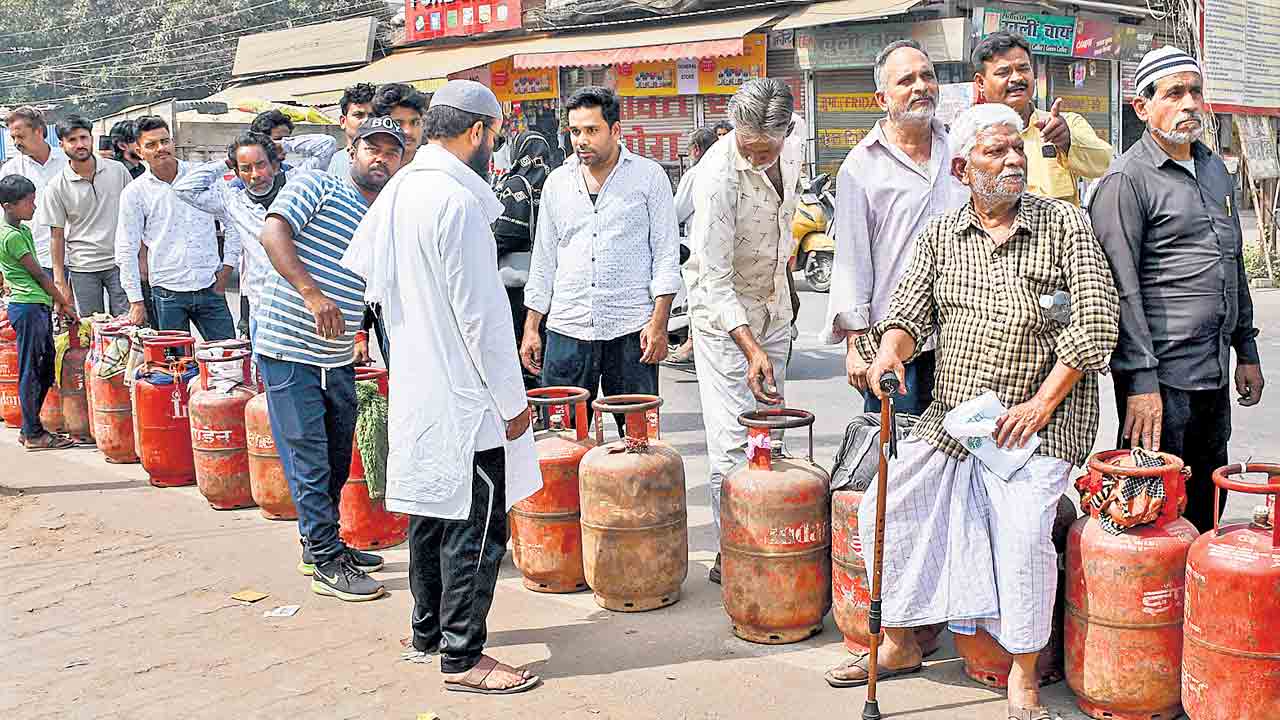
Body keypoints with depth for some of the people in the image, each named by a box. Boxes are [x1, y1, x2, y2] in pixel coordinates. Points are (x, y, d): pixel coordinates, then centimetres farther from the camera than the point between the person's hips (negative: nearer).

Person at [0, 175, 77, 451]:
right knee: (31, 371, -3)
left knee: (45, 369, 12)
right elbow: (38, 274, -11)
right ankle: (33, 434, 3)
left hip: (39, 306, 9)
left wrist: (57, 301, 12)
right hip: (27, 307, -9)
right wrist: (62, 302, -2)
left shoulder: (23, 229, 15)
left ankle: (30, 428, 21)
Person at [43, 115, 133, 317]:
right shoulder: (56, 187, -2)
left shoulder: (117, 170, 1)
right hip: (82, 269, 0)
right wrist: (59, 281, -2)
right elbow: (57, 235, 1)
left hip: (120, 263, 0)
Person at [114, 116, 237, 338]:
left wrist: (227, 268, 4)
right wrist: (136, 301, 0)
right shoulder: (134, 193, 2)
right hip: (168, 294, -1)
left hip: (210, 288, 1)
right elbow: (127, 250, 4)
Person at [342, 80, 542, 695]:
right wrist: (513, 402, -12)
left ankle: (428, 629, 32)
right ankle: (462, 656, 8)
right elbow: (482, 315, -19)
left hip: (415, 387, 10)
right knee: (477, 527, 0)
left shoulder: (398, 190, 8)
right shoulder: (457, 201, -20)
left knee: (431, 514, 19)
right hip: (464, 396, -9)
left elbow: (358, 266, 21)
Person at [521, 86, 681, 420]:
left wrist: (659, 323, -9)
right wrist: (531, 328, 11)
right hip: (566, 330, 3)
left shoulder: (649, 176, 2)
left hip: (631, 331, -3)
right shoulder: (557, 182, 12)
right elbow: (543, 261, 16)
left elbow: (666, 256, 0)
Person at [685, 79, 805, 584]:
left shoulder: (792, 150, -7)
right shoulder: (718, 174, -28)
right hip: (723, 313, -7)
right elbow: (714, 281, -29)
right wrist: (750, 348, -36)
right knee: (733, 442, -9)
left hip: (774, 304, 7)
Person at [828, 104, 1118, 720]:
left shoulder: (1064, 224, -1)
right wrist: (890, 351, -21)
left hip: (1039, 420, -4)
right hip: (949, 416, 4)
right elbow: (911, 309, 4)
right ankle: (900, 644, 17)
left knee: (1023, 529, -24)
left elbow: (1096, 320, -6)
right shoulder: (940, 235, 9)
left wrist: (1042, 403, -13)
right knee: (885, 510, -3)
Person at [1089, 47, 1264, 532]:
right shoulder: (1127, 179, -10)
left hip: (1215, 373, 8)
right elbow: (1121, 288, -16)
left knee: (1206, 504, 17)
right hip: (1161, 377, -8)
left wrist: (1246, 351, 18)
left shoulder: (1216, 169, 15)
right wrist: (1141, 381, -20)